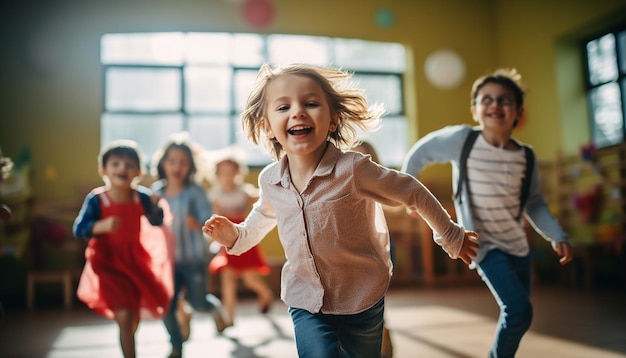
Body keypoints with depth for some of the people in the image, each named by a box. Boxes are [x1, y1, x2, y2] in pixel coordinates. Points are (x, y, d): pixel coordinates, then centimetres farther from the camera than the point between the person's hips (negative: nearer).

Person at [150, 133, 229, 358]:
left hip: (194, 259, -3)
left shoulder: (195, 192, -12)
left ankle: (216, 309, 42)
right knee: (166, 306, 2)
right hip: (168, 259, 3)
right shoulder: (156, 192, 0)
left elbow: (209, 219, -19)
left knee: (198, 304, 5)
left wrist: (197, 223, -39)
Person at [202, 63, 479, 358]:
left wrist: (451, 237, 0)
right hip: (306, 302, 2)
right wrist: (235, 236, -1)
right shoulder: (269, 180, -10)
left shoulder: (353, 169, -25)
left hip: (362, 300, -2)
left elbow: (414, 193, -11)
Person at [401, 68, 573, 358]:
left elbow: (534, 202, 7)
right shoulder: (462, 139, -17)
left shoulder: (526, 156, -4)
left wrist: (557, 236, -2)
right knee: (519, 310, -16)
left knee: (516, 315, 14)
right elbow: (420, 152, -3)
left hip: (517, 245, 5)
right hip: (482, 244, -5)